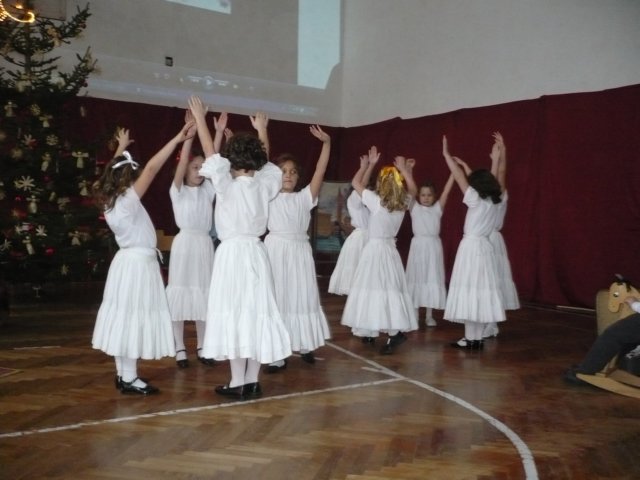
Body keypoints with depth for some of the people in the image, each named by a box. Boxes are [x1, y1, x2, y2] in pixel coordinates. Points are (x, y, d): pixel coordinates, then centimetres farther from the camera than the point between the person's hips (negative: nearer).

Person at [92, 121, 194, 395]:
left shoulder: (110, 199, 5)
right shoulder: (128, 199, -16)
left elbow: (114, 170, 24)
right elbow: (152, 168, -25)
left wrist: (122, 148, 37)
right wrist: (177, 139, -27)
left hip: (127, 261, 9)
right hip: (138, 263, -9)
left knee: (125, 318, 12)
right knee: (133, 318, -5)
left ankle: (123, 373, 19)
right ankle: (128, 379, 1)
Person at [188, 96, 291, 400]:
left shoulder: (228, 186, -9)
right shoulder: (264, 185, 3)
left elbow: (211, 154, -2)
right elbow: (264, 163, 22)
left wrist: (199, 118, 7)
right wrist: (261, 131, 34)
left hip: (232, 253, -5)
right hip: (256, 252, 5)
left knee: (234, 311, -1)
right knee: (256, 311, 8)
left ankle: (238, 383, 3)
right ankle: (252, 380, 14)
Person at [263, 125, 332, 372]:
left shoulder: (304, 197, 8)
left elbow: (320, 171, -2)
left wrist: (326, 143, -12)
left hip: (299, 250, 2)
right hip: (276, 249, -2)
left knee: (302, 297, 12)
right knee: (276, 300, 1)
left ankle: (304, 345, 29)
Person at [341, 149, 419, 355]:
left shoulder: (376, 202, -13)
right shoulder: (403, 203, 0)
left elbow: (355, 182, -3)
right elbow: (413, 189, 23)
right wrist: (405, 169, 25)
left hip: (375, 249, -5)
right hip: (390, 249, 5)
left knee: (375, 289, 1)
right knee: (391, 289, 7)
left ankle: (371, 333, 10)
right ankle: (395, 331, 0)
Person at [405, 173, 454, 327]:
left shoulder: (438, 208, 5)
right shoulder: (414, 208, 2)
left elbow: (446, 191, -4)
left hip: (434, 246, 1)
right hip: (418, 245, -1)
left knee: (432, 278, 4)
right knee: (416, 278, 5)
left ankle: (429, 315, 13)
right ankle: (415, 314, 15)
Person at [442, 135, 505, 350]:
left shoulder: (477, 200, -12)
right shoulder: (493, 202, 8)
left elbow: (460, 178, -10)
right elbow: (478, 178, 22)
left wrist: (447, 155, -2)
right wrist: (462, 163, 27)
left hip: (471, 247, -8)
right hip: (484, 247, 8)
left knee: (469, 289, -4)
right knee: (480, 289, 7)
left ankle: (470, 338, -3)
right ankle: (477, 338, 11)